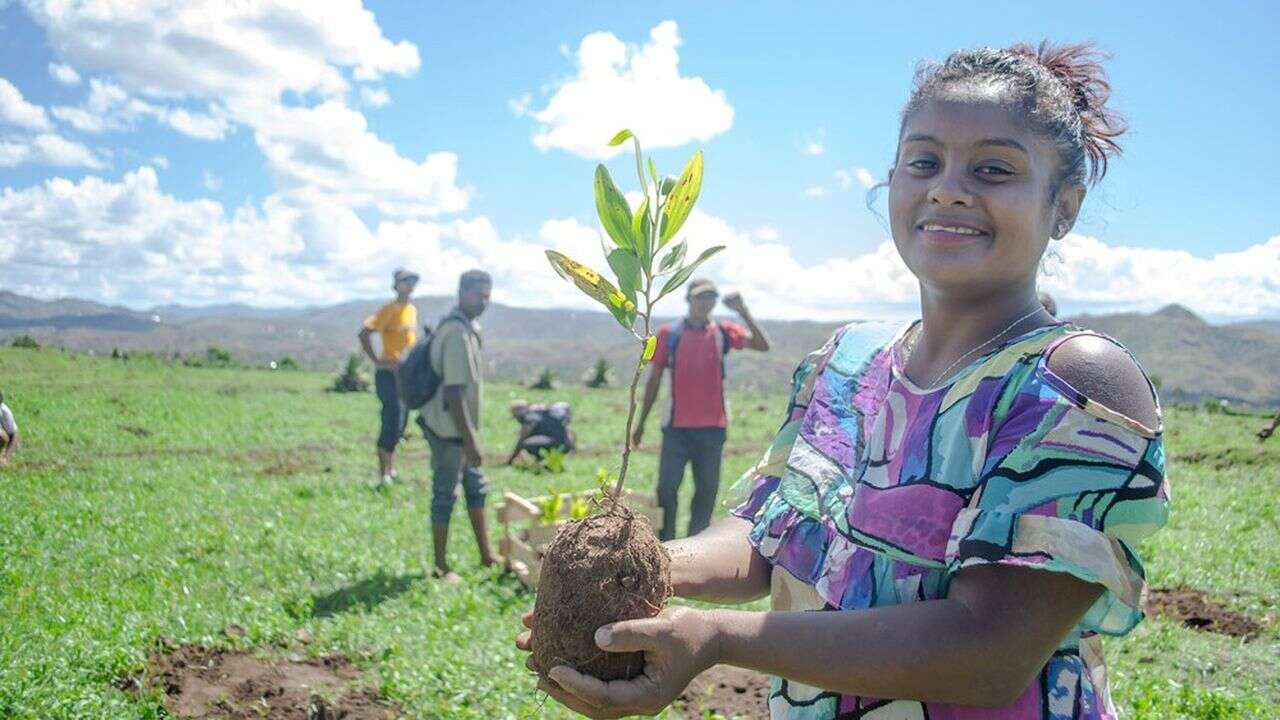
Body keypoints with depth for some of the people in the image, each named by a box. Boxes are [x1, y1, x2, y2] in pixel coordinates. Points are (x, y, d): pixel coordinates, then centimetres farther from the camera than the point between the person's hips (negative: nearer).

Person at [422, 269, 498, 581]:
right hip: (449, 429, -10)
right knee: (446, 495, 2)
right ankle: (441, 567, 15)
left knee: (476, 487, 17)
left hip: (459, 428, 10)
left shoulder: (466, 327, 10)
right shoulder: (458, 333, -22)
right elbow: (454, 391, -25)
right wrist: (470, 439, -24)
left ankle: (486, 555, 28)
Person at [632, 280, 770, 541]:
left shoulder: (723, 332, 4)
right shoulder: (669, 334, 2)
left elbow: (762, 345, -10)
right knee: (667, 488, -2)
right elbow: (654, 380, 6)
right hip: (677, 427, -1)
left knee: (707, 490, 7)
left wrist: (743, 312, -18)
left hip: (712, 427, 1)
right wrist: (641, 422, 7)